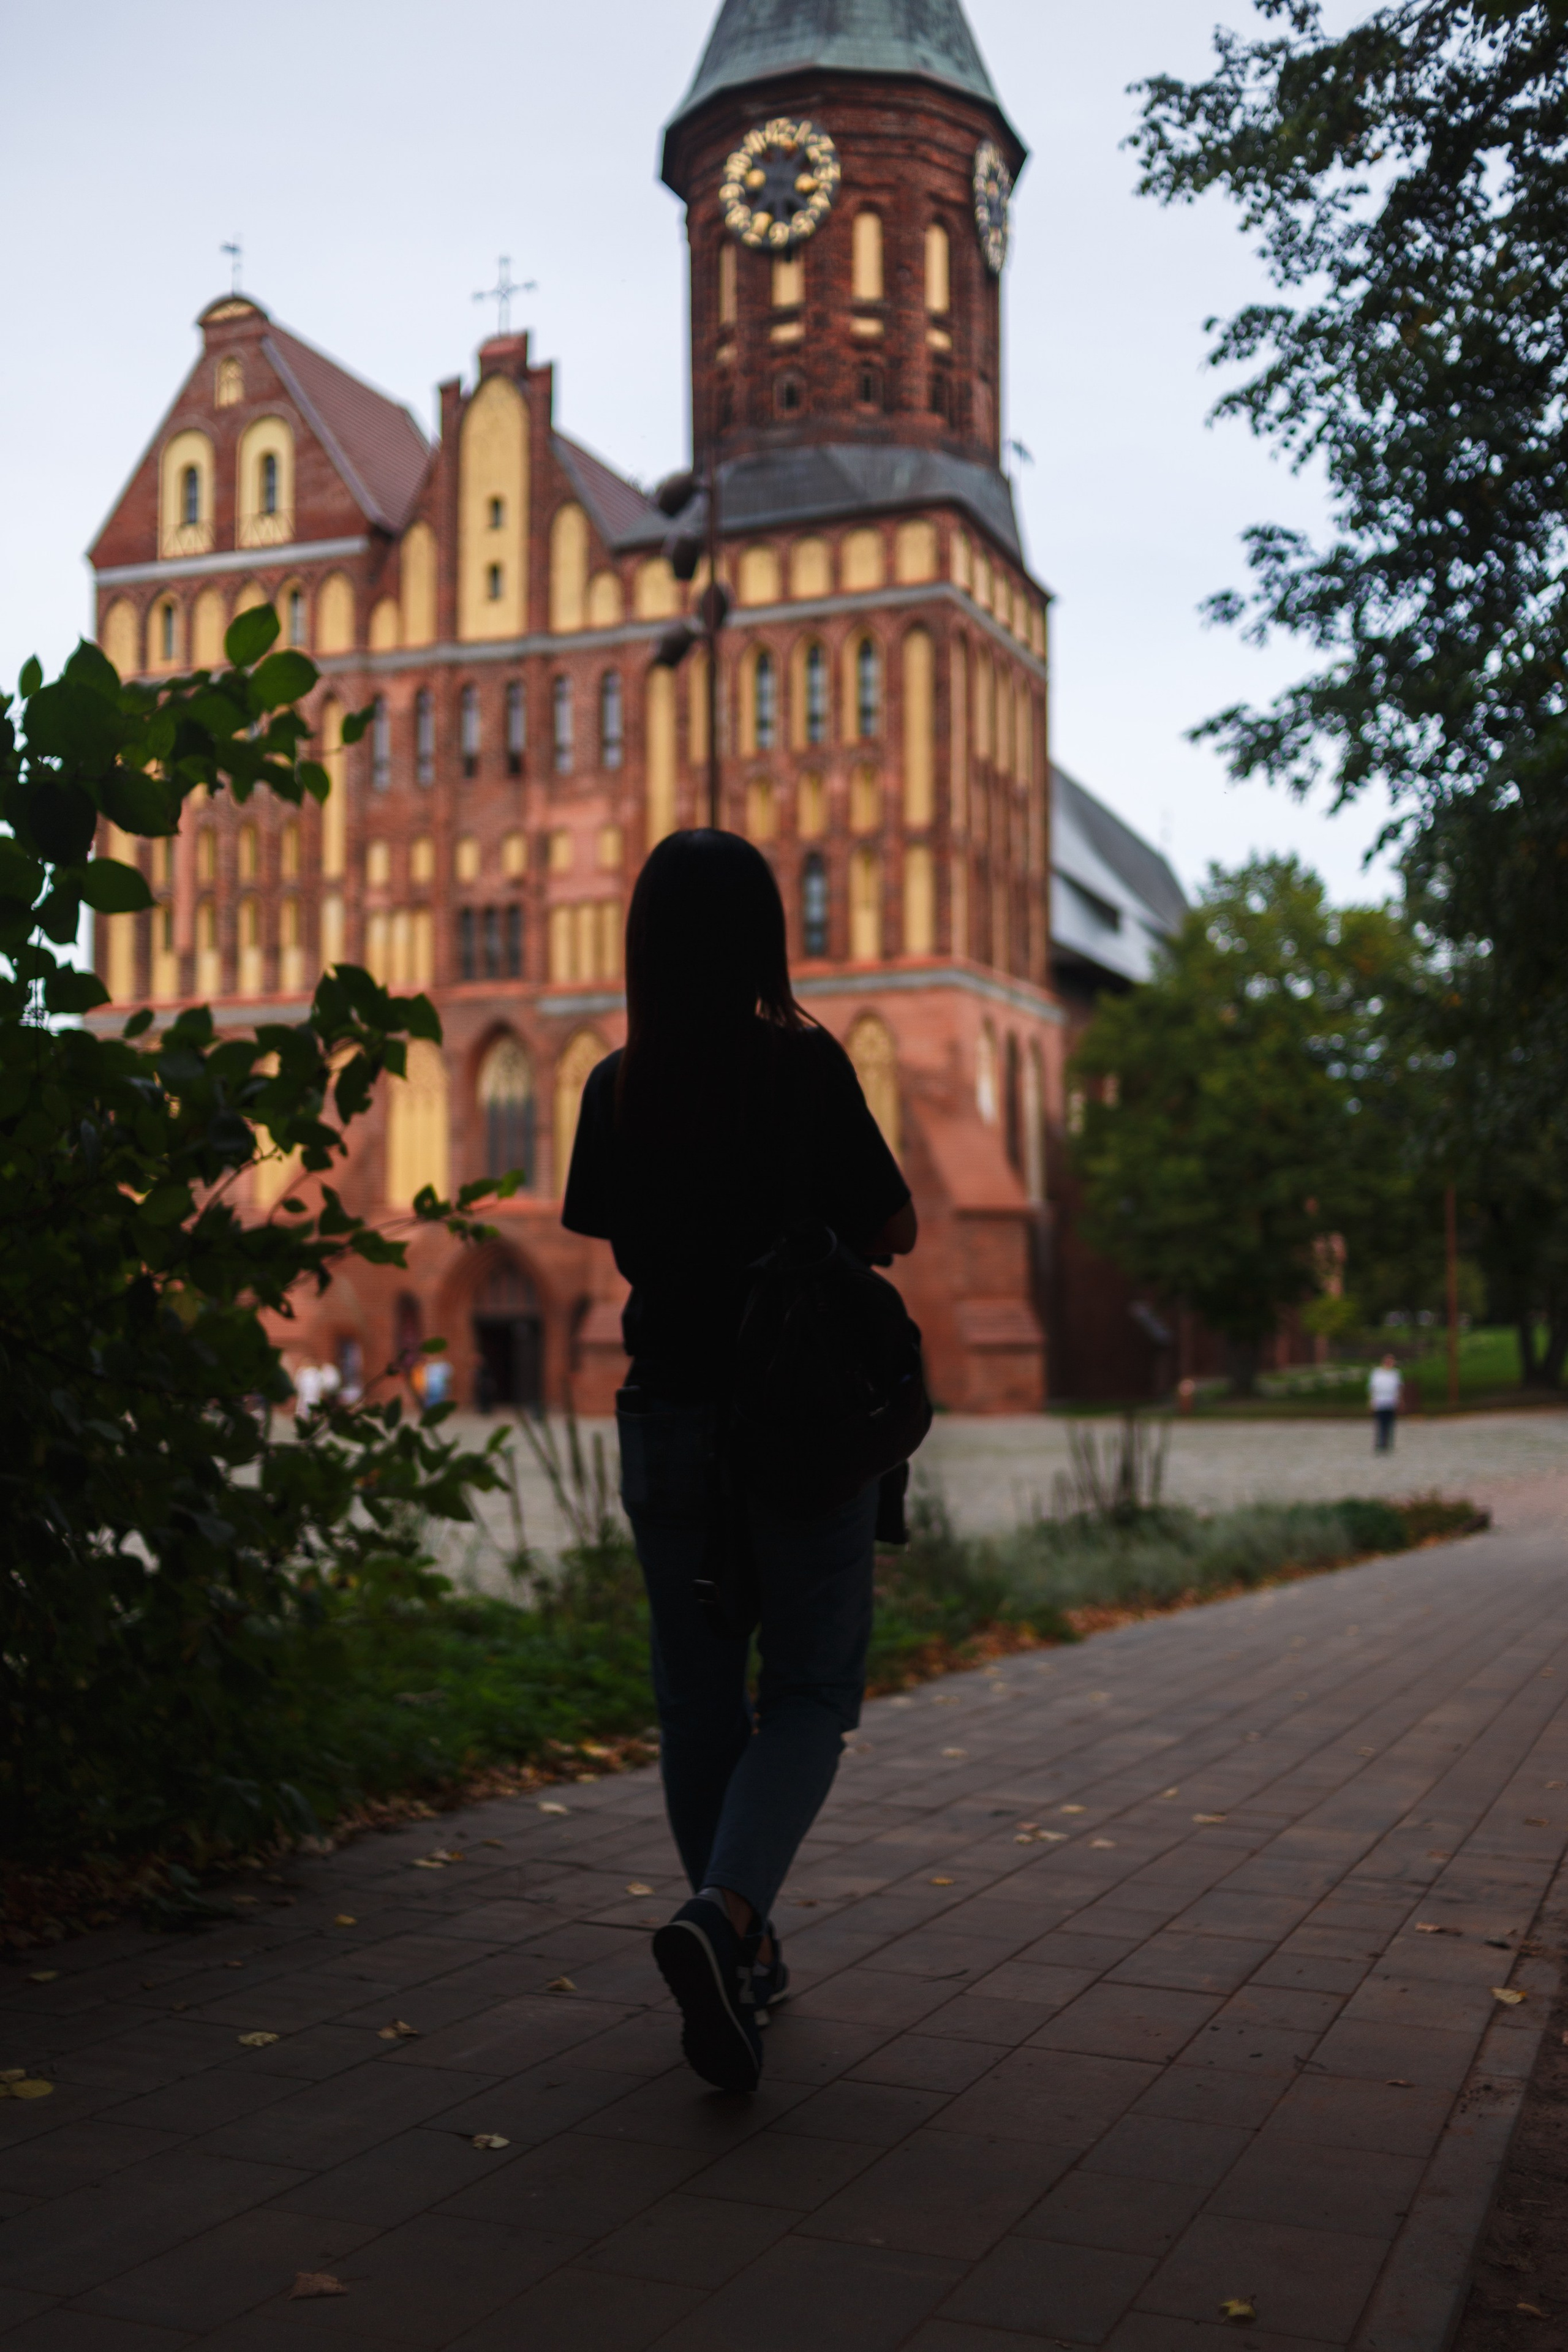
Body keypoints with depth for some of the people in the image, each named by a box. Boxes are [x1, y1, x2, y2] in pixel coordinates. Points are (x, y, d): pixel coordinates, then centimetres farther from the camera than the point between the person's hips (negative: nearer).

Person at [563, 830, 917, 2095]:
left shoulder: (618, 1086, -1)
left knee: (699, 1694, 15)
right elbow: (892, 1231, -7)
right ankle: (724, 1915, -18)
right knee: (809, 1690, 5)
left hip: (667, 1416, 3)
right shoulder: (805, 1063, -12)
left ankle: (745, 1955, 25)